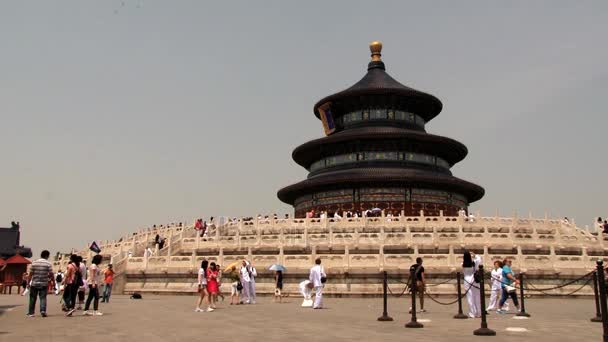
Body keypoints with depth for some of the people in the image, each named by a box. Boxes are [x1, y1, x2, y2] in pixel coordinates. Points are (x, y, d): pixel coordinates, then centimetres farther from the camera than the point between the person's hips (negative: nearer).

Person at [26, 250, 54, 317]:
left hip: (34, 284, 2)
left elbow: (30, 274, 0)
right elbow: (51, 274, -6)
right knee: (43, 298, 1)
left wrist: (28, 283, 8)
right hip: (44, 284, -1)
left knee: (33, 298, 12)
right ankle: (43, 310, -15)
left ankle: (31, 313, 19)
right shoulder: (48, 264, -5)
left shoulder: (34, 263, 0)